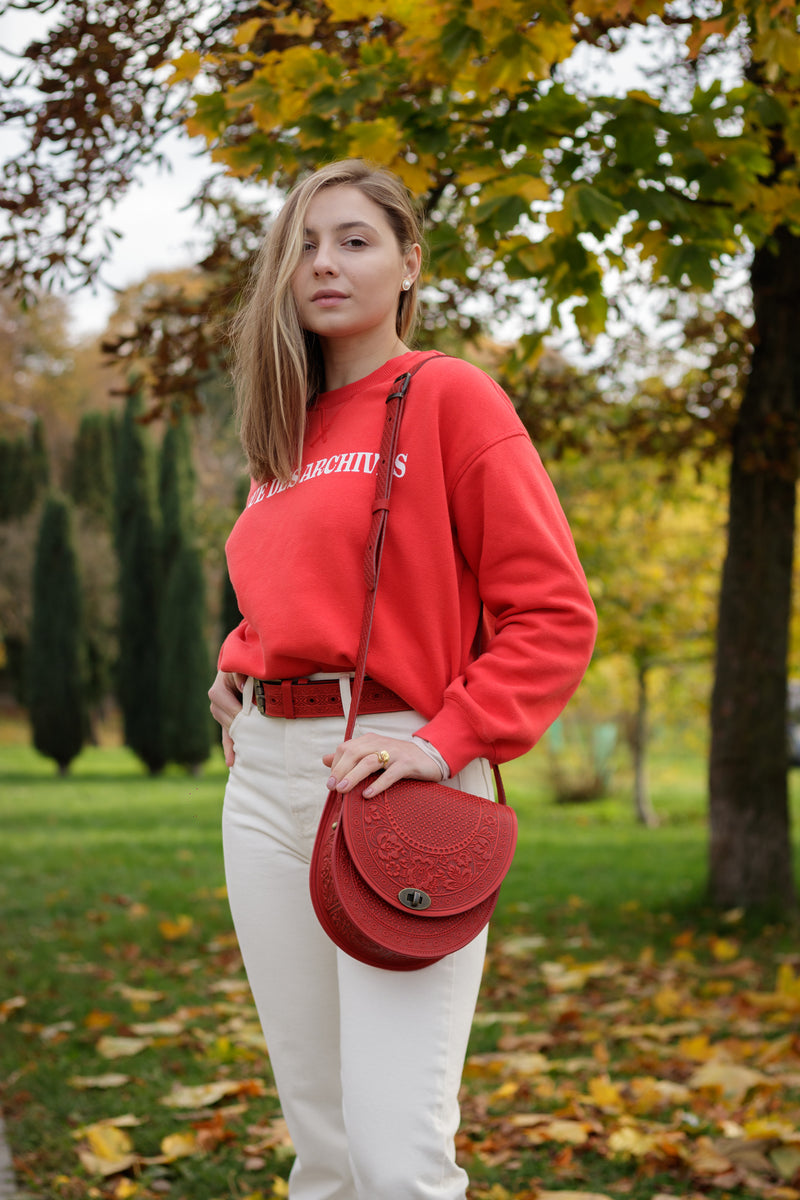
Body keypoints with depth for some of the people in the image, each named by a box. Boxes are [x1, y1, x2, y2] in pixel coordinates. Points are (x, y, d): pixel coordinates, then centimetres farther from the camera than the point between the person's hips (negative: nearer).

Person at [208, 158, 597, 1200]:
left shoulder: (450, 396, -3)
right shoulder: (286, 429, 17)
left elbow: (555, 615, -8)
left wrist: (445, 740, -19)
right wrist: (238, 665, 13)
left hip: (400, 771, -6)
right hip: (269, 771, 7)